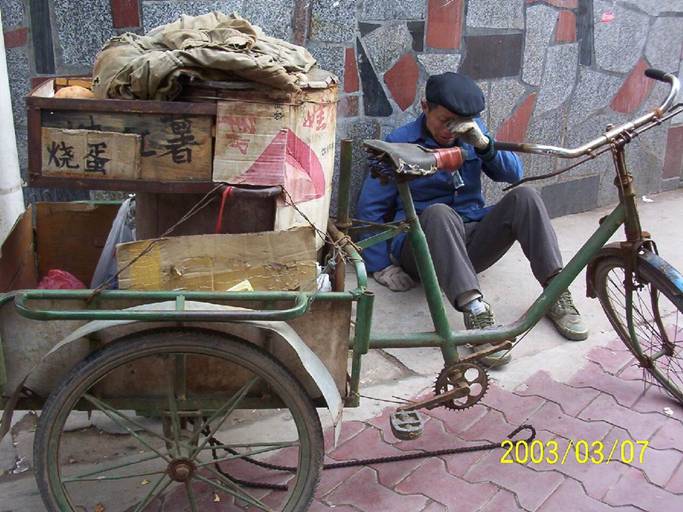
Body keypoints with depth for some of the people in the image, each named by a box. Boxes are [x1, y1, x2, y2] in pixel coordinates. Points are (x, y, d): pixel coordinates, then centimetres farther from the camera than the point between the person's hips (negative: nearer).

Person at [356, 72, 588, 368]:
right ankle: (475, 311, -51)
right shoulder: (399, 143, -1)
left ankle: (558, 294, -22)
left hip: (472, 242, 4)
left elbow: (514, 173, 2)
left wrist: (483, 143, -16)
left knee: (525, 196, -19)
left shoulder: (472, 133, 11)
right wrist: (382, 267, -12)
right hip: (424, 245, -3)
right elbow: (370, 208, -4)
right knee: (439, 212, -37)